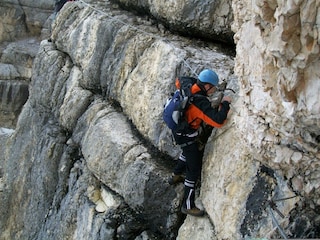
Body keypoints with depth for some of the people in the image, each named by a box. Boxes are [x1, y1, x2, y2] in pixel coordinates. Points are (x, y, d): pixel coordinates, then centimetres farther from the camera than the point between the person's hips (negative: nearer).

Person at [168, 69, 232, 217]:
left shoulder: (189, 89, -11)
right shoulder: (201, 102, -35)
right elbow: (218, 121, -40)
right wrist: (225, 103, -23)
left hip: (180, 131, 9)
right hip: (188, 138, -9)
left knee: (187, 154, 38)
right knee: (194, 171, 2)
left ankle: (176, 176, 61)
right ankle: (188, 206, 11)